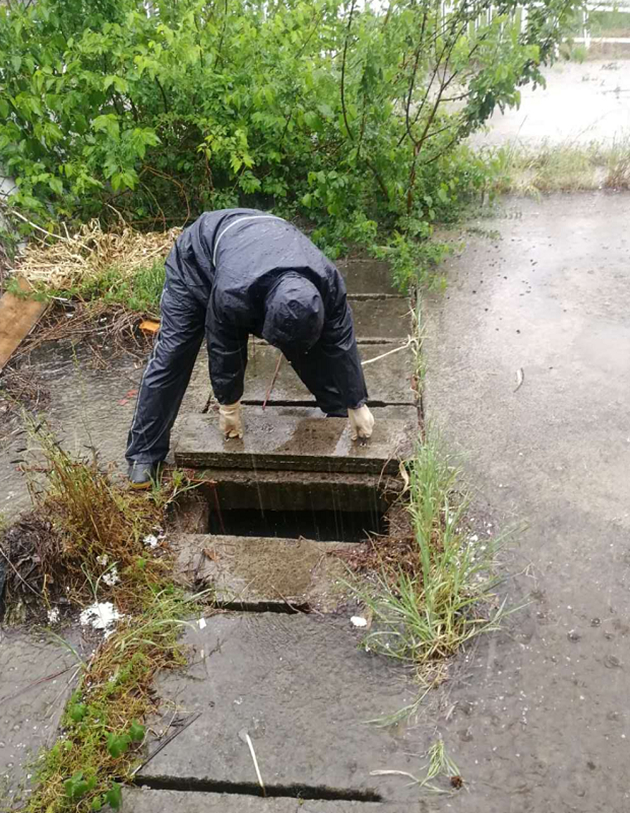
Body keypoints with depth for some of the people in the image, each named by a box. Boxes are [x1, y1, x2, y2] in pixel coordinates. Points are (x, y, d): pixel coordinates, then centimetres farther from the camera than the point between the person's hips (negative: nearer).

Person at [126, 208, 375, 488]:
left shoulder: (328, 281, -35)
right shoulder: (232, 293, -45)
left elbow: (341, 343, -22)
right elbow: (223, 348, -28)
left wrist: (357, 406, -13)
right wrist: (229, 406, -13)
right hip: (199, 256, -3)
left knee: (313, 345, -2)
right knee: (172, 354, -9)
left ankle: (341, 415, 18)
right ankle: (144, 453, 2)